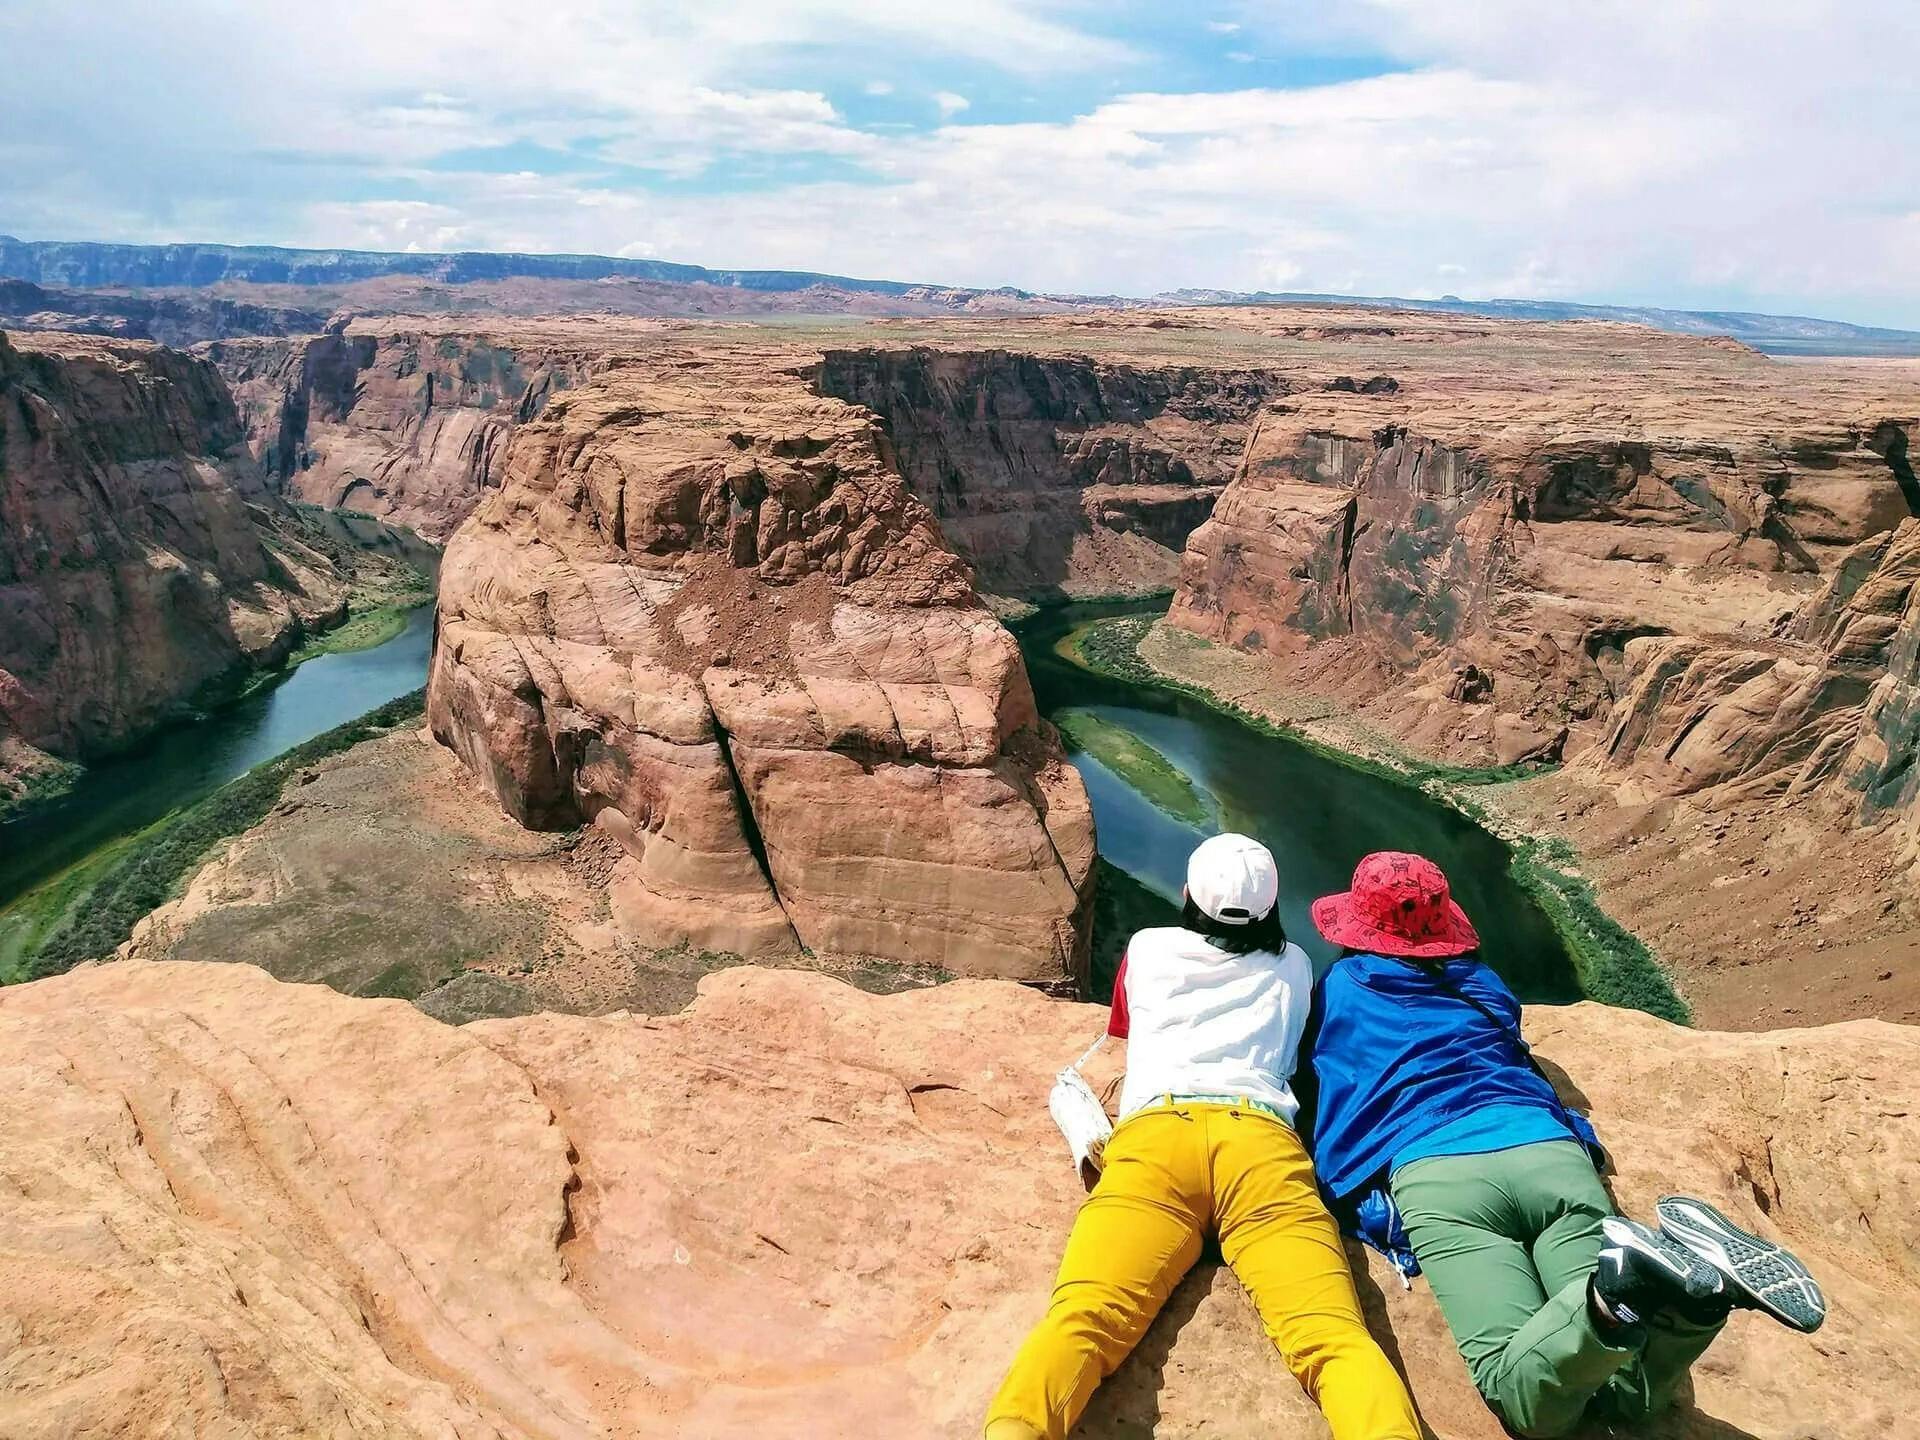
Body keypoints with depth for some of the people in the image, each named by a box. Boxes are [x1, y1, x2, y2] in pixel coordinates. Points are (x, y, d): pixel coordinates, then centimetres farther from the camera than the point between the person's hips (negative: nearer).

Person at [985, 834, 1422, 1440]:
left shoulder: (1146, 950, 29)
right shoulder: (1293, 966, 31)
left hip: (1153, 1134, -1)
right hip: (1262, 1140, 1)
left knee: (1082, 1317, -21)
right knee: (1333, 1336, -19)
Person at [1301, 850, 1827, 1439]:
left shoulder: (1340, 987, 21)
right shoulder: (1481, 982, 30)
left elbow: (1319, 1093, 32)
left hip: (1437, 1171, -4)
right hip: (1550, 1152, 4)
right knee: (1629, 1389, -5)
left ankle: (1616, 1289, -43)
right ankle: (1699, 1281, -32)